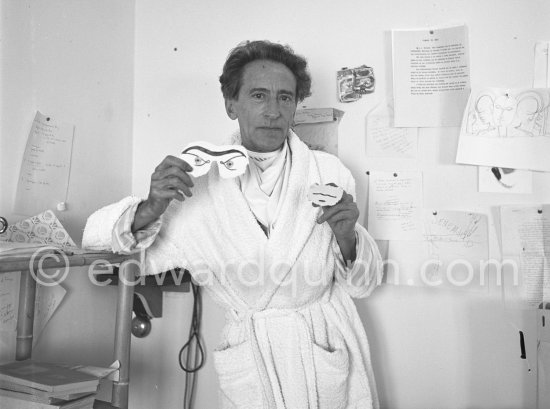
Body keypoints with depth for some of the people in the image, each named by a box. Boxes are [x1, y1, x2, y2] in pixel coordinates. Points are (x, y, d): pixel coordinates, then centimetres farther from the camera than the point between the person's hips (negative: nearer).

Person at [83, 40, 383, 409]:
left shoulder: (328, 171, -7)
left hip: (331, 359, 1)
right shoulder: (199, 184, -9)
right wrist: (151, 208, -26)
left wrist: (346, 236, -21)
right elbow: (98, 237, -6)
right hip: (250, 372, -1)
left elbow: (363, 285, 0)